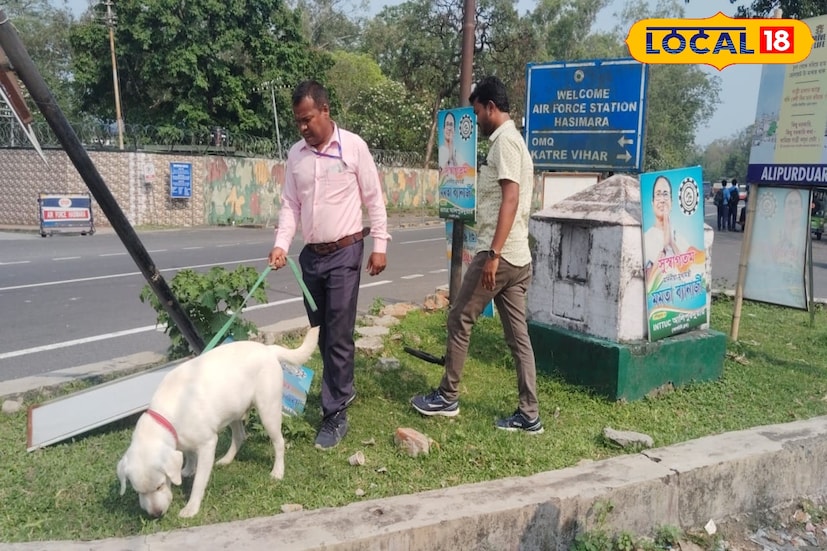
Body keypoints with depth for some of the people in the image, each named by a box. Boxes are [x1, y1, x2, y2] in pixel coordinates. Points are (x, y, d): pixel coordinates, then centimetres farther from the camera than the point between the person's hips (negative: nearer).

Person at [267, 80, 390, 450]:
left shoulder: (353, 146, -7)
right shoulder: (295, 154, 6)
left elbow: (373, 199, -3)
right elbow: (290, 205, 8)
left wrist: (379, 245, -7)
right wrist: (281, 244, -6)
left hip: (344, 253, -5)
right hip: (311, 255, 5)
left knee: (338, 336, -5)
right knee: (320, 333, 14)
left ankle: (335, 413, 5)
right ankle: (342, 388, 36)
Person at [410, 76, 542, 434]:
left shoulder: (504, 141, -10)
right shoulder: (512, 140, 20)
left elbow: (510, 199, -21)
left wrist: (493, 254, -25)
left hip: (500, 255, -10)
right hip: (518, 257, 10)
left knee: (459, 320, 3)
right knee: (518, 335, 9)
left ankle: (447, 398, 16)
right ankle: (529, 415, 13)